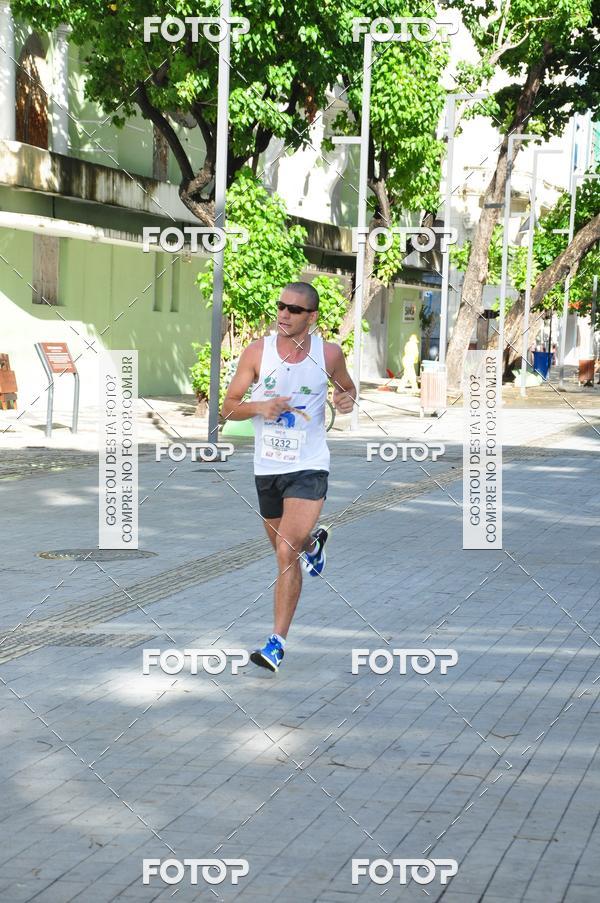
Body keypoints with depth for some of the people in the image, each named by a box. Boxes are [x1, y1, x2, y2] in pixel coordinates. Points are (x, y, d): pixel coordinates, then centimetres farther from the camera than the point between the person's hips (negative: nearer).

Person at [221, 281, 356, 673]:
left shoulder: (329, 354, -4)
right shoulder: (257, 351, -5)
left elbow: (347, 388, 16)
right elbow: (229, 408, 0)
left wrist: (347, 400, -8)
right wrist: (259, 407, -21)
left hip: (309, 467, -3)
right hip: (267, 466, 3)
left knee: (287, 552, -16)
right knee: (286, 550, 21)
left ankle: (277, 642, -10)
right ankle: (314, 542, 59)